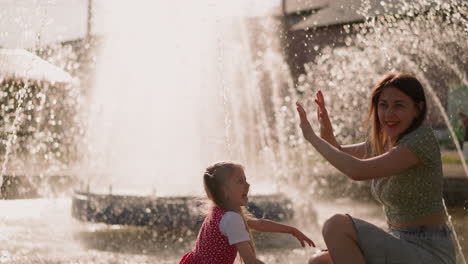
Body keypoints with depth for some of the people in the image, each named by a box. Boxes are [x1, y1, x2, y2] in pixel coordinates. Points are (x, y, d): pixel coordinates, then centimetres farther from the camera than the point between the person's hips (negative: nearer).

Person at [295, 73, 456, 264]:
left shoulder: (421, 139, -19)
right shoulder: (382, 141, 7)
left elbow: (357, 171, -29)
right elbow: (340, 154, 23)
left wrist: (311, 136, -18)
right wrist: (326, 129, 1)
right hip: (400, 244, 8)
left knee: (338, 225, -24)